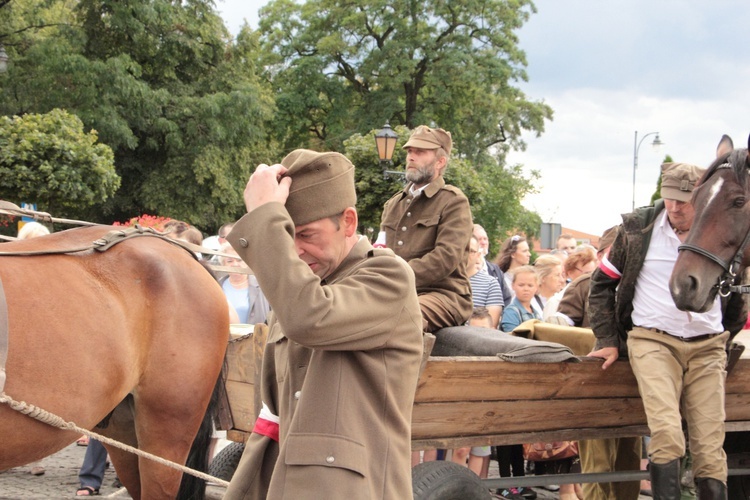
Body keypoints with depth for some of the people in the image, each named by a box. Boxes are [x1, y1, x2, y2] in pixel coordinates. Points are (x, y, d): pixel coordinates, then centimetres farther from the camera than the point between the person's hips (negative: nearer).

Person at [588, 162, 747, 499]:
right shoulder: (638, 228, 0)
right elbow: (602, 283, 9)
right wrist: (608, 340, 5)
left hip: (707, 348, 2)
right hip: (654, 342, -2)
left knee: (710, 448, -2)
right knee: (667, 435, -22)